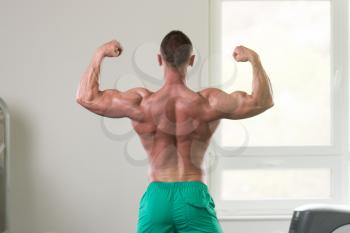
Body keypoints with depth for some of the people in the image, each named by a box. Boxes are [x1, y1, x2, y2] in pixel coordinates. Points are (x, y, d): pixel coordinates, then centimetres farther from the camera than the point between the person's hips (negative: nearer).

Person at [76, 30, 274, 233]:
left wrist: (99, 55, 15)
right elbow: (263, 101, -2)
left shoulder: (141, 104, -4)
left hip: (156, 198, 2)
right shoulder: (208, 103, -8)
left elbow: (86, 97, 5)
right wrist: (254, 59, 8)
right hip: (194, 197, -1)